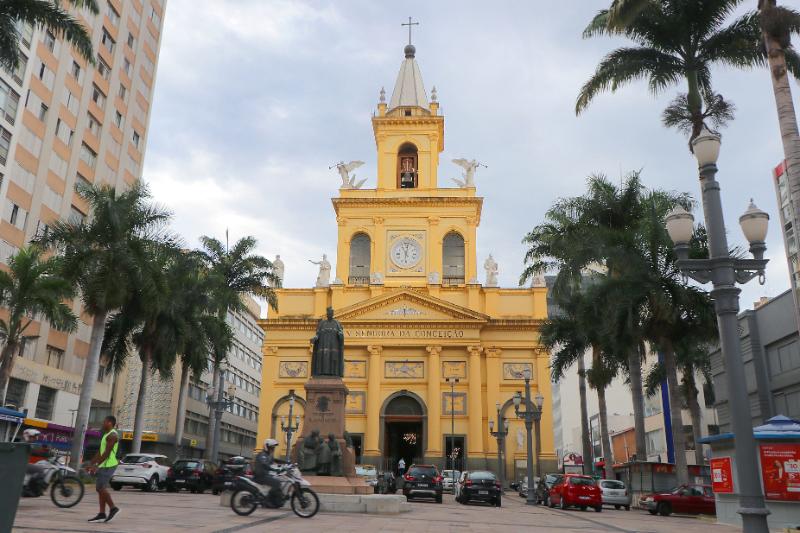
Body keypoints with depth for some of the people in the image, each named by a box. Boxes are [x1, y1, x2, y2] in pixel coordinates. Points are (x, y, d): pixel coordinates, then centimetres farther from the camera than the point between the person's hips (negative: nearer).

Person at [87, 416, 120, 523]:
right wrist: (91, 464, 18)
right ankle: (102, 514, 9)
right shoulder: (106, 435, 19)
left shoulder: (112, 435, -14)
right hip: (104, 465, 10)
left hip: (108, 465, -10)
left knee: (101, 488, -9)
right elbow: (100, 452, 21)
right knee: (100, 489, 8)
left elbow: (107, 453, -20)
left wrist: (96, 465, -21)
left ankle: (113, 508, -1)